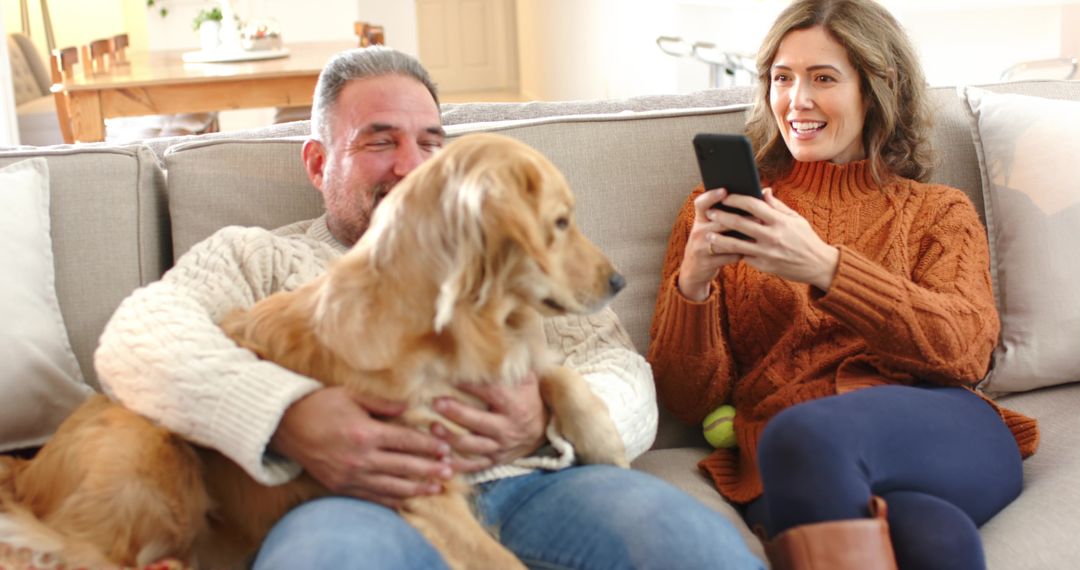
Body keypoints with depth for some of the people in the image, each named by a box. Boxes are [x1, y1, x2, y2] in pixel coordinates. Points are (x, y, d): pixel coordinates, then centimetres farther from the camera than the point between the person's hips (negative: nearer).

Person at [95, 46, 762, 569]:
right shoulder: (258, 256, 21)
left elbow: (625, 380, 15)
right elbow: (136, 338, 1)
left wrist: (547, 420, -11)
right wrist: (289, 417, -19)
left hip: (530, 486, 3)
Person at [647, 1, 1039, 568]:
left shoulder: (940, 211, 19)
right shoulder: (722, 209, 18)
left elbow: (966, 350, -3)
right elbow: (688, 401, 9)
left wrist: (823, 266, -18)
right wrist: (692, 282, -11)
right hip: (792, 468, -1)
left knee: (805, 435, -34)